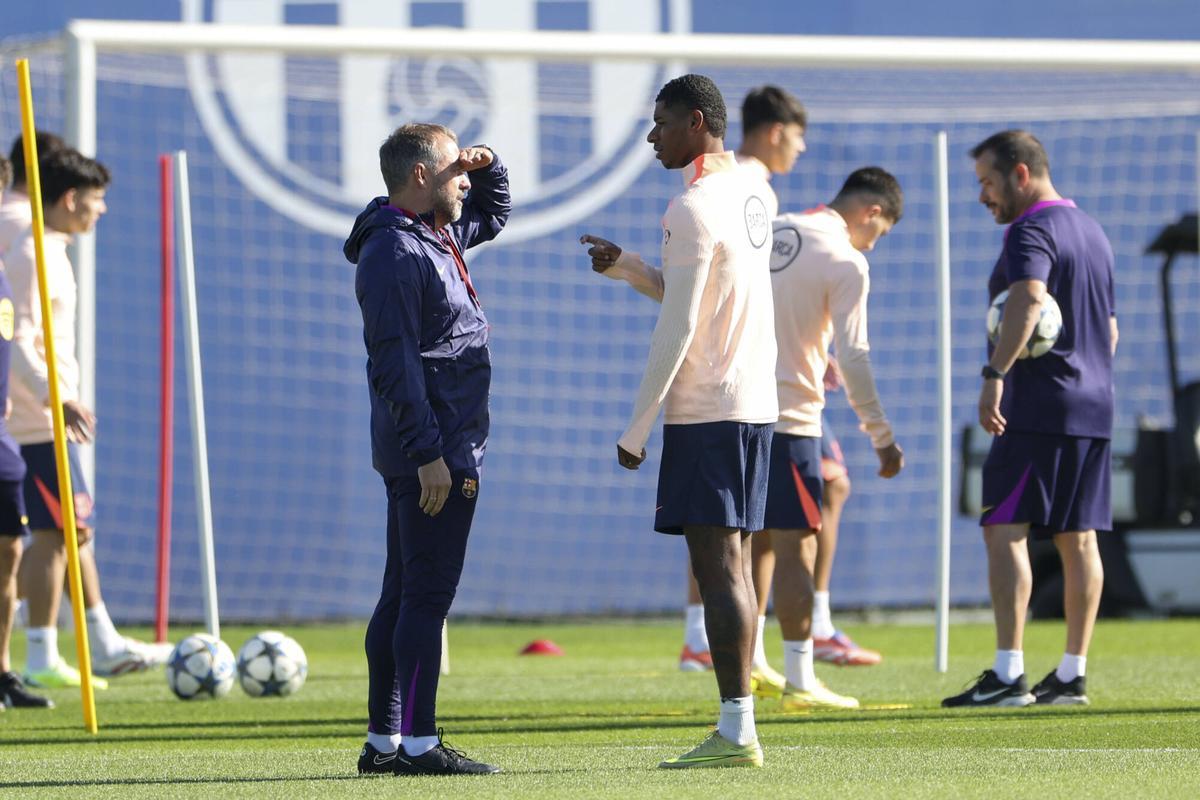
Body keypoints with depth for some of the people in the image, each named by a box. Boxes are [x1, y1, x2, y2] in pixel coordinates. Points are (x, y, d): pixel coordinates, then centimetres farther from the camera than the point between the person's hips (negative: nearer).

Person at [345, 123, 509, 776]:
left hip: (434, 454, 10)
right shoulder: (394, 252, -14)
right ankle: (418, 743, -10)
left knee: (405, 596, 11)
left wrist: (488, 165, 16)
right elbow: (394, 362, -20)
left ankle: (383, 741, 15)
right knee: (427, 595, -10)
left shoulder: (436, 237, 16)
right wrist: (429, 453, -23)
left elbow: (493, 214, 38)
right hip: (432, 456, -10)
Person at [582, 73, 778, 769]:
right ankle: (739, 728, 10)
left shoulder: (693, 209, -14)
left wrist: (636, 429, -12)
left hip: (707, 411, -9)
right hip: (757, 403, 9)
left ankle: (736, 731, -13)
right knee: (735, 566, 10)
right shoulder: (754, 192, 14)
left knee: (717, 566, -10)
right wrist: (625, 265, 14)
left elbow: (678, 327, -16)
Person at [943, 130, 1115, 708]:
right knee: (1078, 539, 9)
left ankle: (1008, 675, -17)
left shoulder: (1031, 231, -10)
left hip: (1036, 408, -9)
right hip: (1093, 410, 9)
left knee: (1004, 530, -10)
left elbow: (1029, 297, -30)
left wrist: (995, 374, -36)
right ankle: (1072, 676, 9)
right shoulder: (1092, 232, 20)